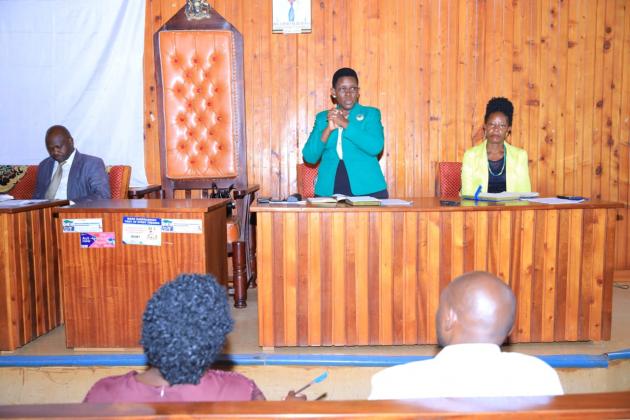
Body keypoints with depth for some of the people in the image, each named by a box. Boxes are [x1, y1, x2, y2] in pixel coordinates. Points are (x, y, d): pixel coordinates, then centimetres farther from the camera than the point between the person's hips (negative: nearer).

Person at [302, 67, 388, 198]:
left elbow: (376, 147, -11)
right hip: (329, 191, 1)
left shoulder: (371, 114, 6)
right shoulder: (322, 117, 11)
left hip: (367, 189, -1)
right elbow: (309, 157, 2)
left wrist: (345, 123, -14)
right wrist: (328, 129, -11)